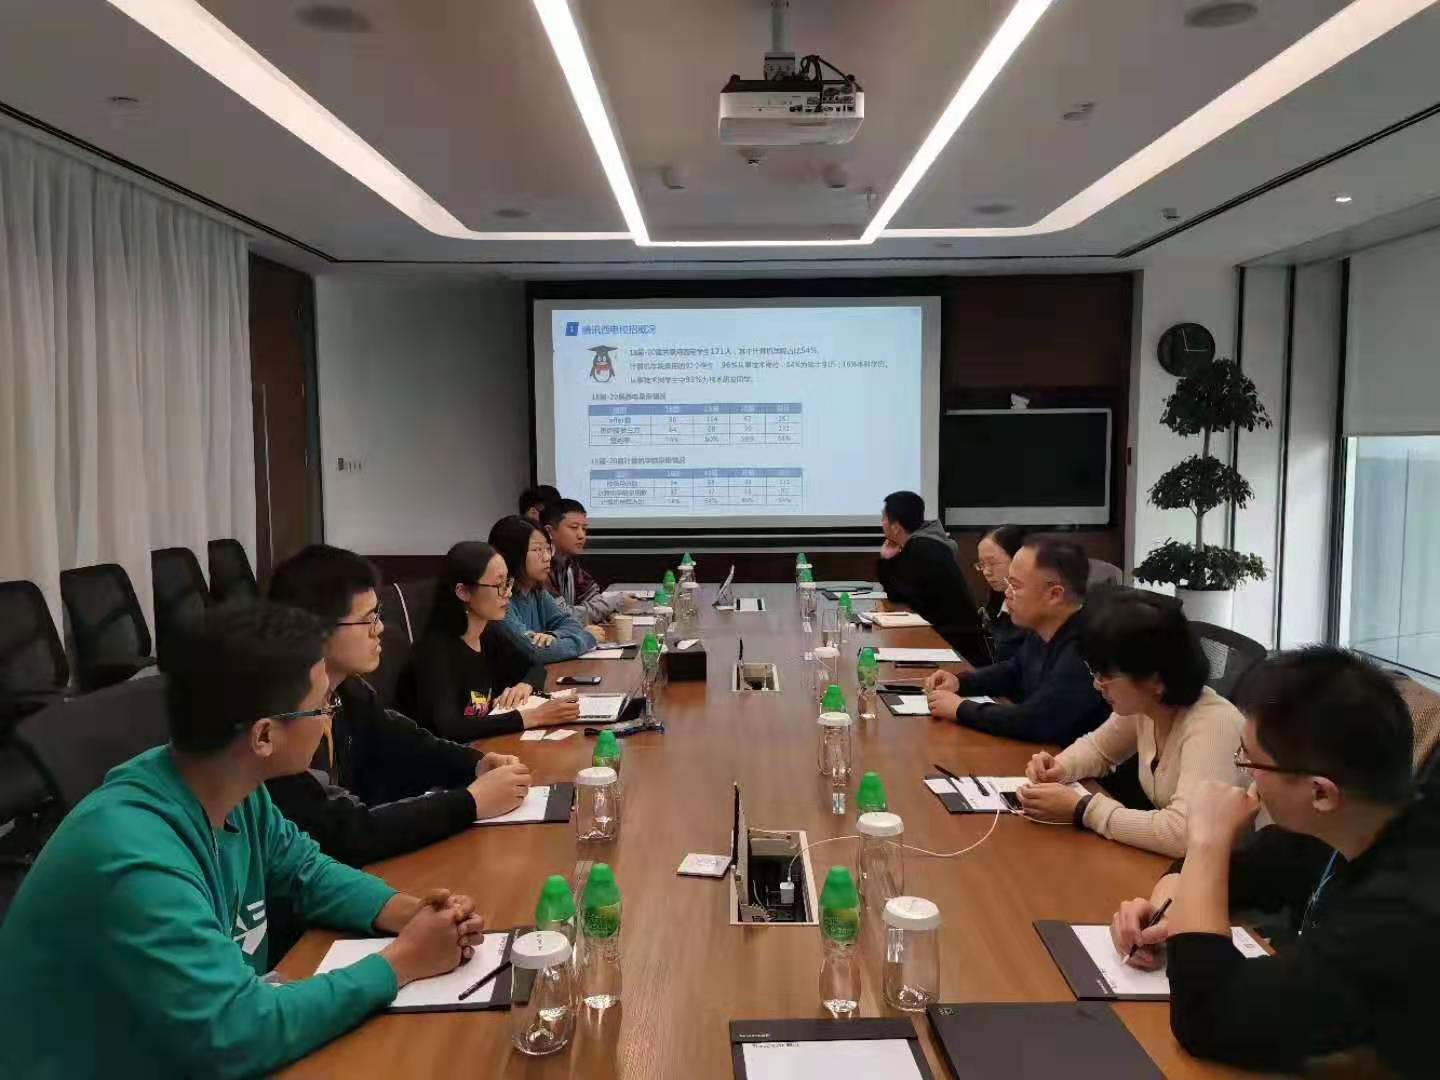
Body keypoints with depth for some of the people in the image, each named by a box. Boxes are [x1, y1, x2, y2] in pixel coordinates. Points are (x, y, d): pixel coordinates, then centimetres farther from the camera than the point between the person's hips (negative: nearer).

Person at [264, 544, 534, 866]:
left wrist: (478, 765, -6)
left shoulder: (348, 689, -1)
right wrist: (472, 802, -24)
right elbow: (340, 837, -30)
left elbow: (406, 746, 12)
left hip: (355, 865, 7)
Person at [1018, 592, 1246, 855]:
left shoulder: (1212, 725, -26)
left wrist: (1081, 809, -28)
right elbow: (1097, 748, 15)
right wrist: (1059, 767, -5)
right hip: (1164, 860, 6)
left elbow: (1183, 833, -36)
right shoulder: (1142, 704, -5)